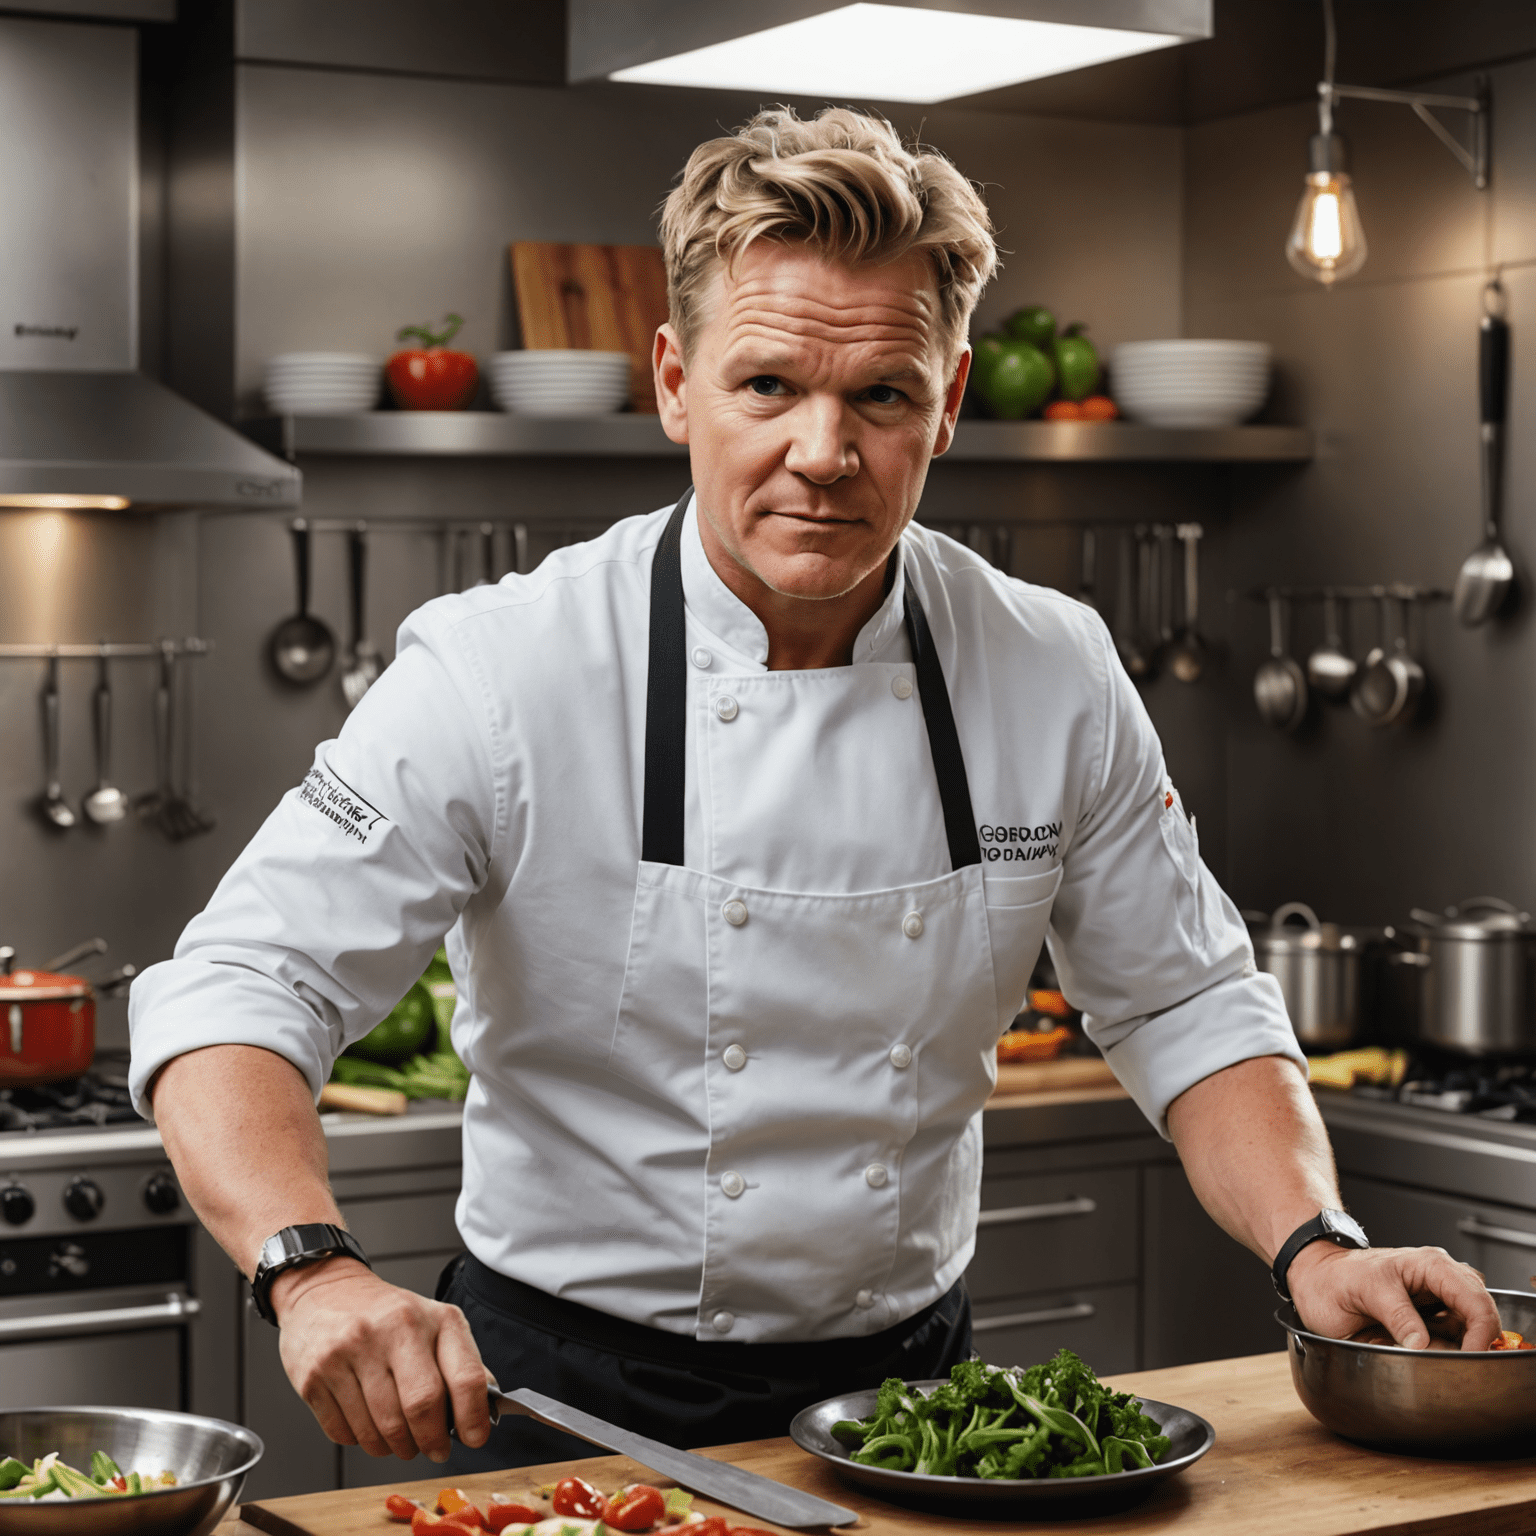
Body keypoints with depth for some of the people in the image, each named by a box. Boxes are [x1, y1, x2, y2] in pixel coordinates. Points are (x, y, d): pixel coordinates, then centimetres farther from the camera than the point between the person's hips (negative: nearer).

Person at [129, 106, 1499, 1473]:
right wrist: (315, 1267, -36)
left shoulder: (1056, 679, -2)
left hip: (901, 1382, 3)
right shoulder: (498, 672, -14)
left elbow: (1188, 1005, 7)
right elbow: (237, 989, -18)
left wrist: (1314, 1246, -10)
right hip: (567, 1394, -3)